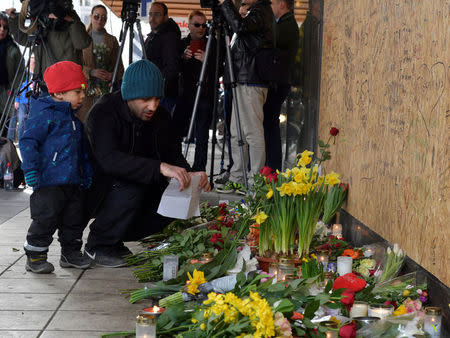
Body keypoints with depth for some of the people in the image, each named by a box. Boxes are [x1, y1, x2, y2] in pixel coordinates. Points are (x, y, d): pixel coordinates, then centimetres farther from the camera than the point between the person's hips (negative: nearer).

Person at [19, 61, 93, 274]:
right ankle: (35, 257, 8)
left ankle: (71, 254, 26)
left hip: (72, 182, 9)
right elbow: (28, 141, -15)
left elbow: (81, 151, 26)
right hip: (49, 182, -8)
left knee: (74, 219, 13)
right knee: (45, 220, -5)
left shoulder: (73, 119, 17)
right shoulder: (45, 115, -12)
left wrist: (86, 173, 26)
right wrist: (30, 168, -22)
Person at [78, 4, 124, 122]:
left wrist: (113, 75, -9)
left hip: (107, 88, 1)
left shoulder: (112, 40, 13)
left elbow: (118, 64, 13)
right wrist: (91, 71, -13)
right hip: (87, 87, -1)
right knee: (86, 118, -7)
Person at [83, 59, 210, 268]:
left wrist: (187, 175, -23)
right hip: (96, 193, -7)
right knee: (131, 187, -34)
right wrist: (159, 167, -50)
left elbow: (171, 153, 2)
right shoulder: (103, 113, -24)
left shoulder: (160, 117, -3)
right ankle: (98, 245, -12)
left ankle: (114, 237, 6)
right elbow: (108, 159, -39)